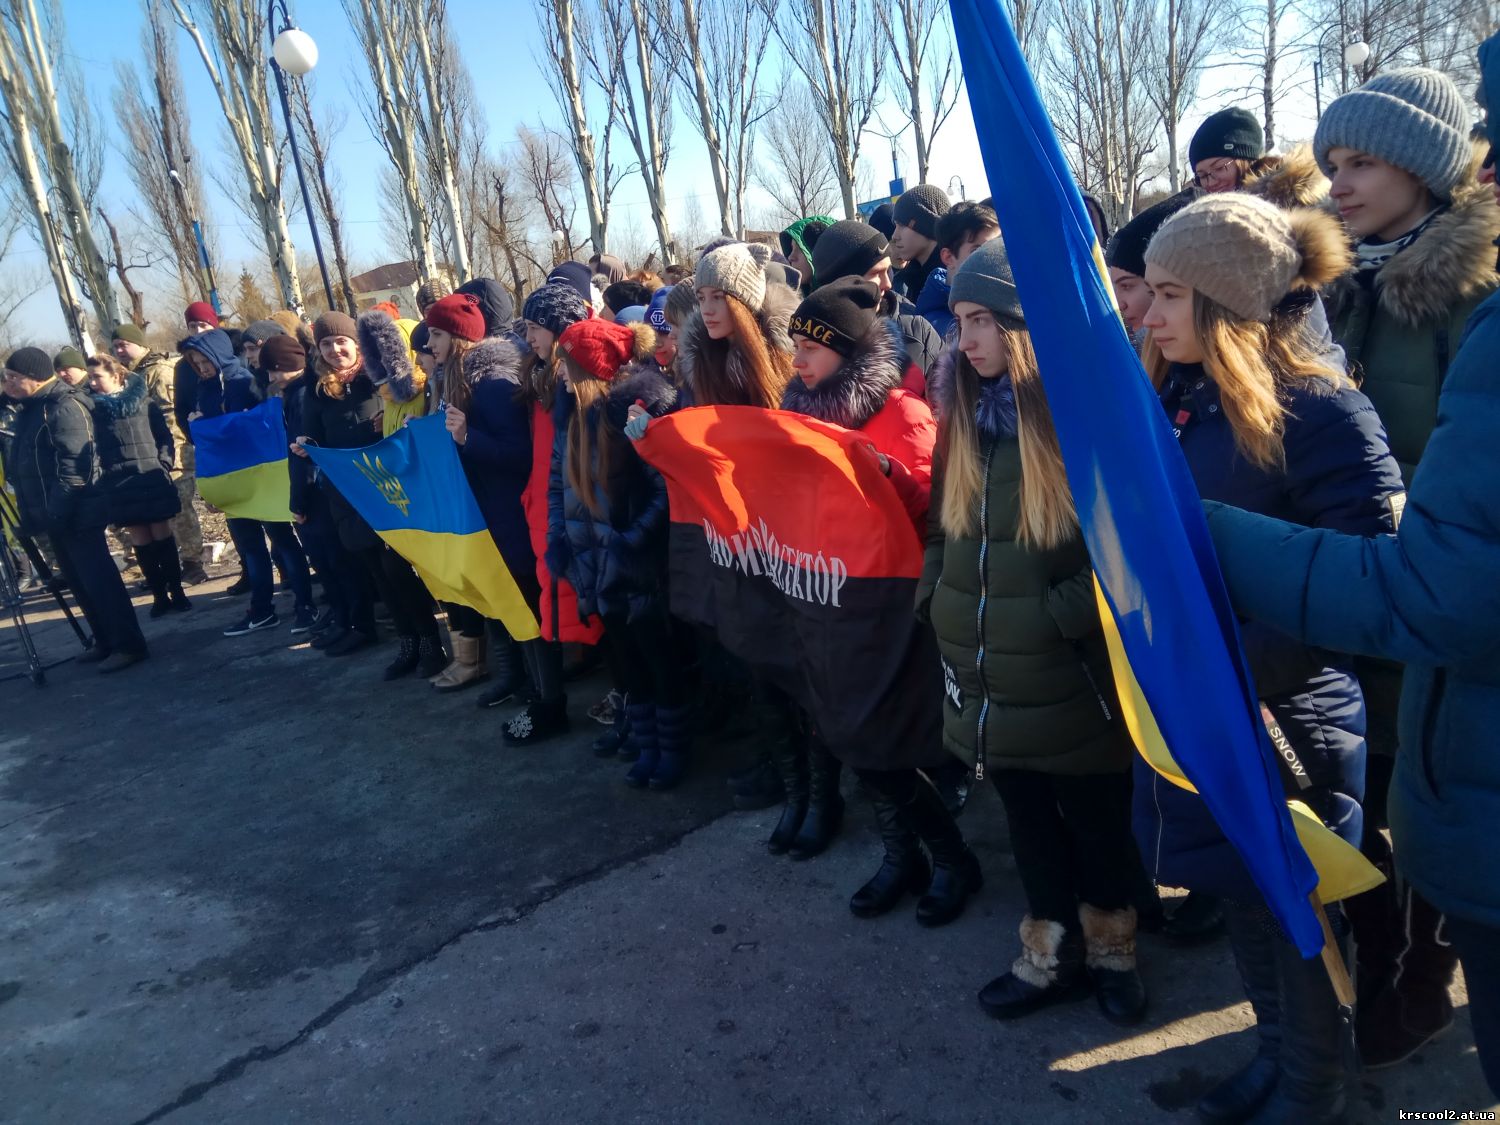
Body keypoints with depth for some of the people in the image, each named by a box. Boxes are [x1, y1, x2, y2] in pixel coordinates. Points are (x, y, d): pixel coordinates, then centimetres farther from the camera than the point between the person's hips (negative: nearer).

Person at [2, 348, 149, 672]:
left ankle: (128, 645, -4)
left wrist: (56, 512, -22)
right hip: (54, 515, 10)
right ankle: (106, 642, 20)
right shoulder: (29, 408, 15)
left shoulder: (65, 406, -14)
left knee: (98, 579, -8)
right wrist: (35, 512, 13)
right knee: (80, 582, 12)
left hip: (76, 516, -10)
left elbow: (75, 466, -21)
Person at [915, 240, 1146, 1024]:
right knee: (1029, 823, 19)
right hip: (987, 676, 6)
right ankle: (1052, 957, 37)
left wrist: (1060, 614, -20)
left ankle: (1110, 951, 38)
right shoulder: (962, 413, 6)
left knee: (1097, 822, 15)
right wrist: (935, 599, 4)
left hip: (1071, 679, -5)